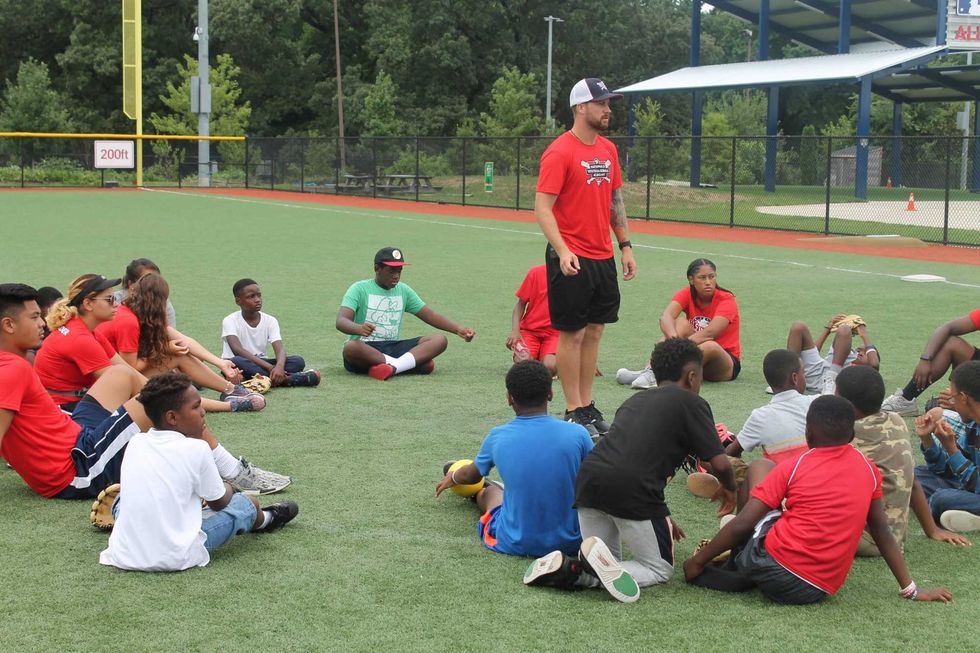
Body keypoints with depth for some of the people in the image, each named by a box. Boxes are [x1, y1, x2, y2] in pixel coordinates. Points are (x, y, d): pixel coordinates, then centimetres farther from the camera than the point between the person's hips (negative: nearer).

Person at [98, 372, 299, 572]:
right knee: (246, 503, 13)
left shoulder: (135, 443, 4)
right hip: (176, 559, -4)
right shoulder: (196, 448, -10)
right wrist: (227, 488, 27)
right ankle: (263, 520, 47)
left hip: (124, 555, 5)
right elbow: (218, 503, 3)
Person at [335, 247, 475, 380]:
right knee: (351, 347, -41)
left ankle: (392, 367, -36)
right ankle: (413, 362, -35)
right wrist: (359, 328, -39)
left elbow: (430, 315, 15)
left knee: (440, 340, -14)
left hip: (393, 348, 5)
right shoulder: (360, 288, -3)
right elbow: (341, 321, -15)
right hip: (364, 349, -5)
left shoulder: (404, 290, 14)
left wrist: (458, 329, -1)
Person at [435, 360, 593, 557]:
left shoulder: (497, 438, -7)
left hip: (515, 544, 0)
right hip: (571, 542, 0)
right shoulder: (577, 434, -12)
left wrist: (452, 478, 40)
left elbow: (470, 475, 16)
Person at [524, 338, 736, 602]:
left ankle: (567, 565, -5)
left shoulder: (634, 400, 30)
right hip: (633, 490, -6)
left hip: (588, 479, 6)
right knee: (660, 569, 12)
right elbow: (719, 463, 3)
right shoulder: (691, 403, 10)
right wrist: (729, 489, 26)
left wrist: (660, 516, 43)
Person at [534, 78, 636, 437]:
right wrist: (562, 251, -26)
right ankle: (574, 411, 7)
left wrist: (625, 246, 14)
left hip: (603, 258, 7)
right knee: (572, 333, -1)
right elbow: (542, 207, -16)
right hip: (571, 259, -7)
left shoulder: (608, 149, 11)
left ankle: (587, 404, 20)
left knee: (594, 331, 11)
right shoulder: (560, 152, -12)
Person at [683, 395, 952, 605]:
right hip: (822, 590, 5)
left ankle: (736, 564, 14)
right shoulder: (868, 470, 9)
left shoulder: (794, 466, -1)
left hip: (773, 571, -4)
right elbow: (881, 531, 14)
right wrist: (911, 589, 22)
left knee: (758, 468, 12)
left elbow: (742, 524, -4)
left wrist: (698, 560, 5)